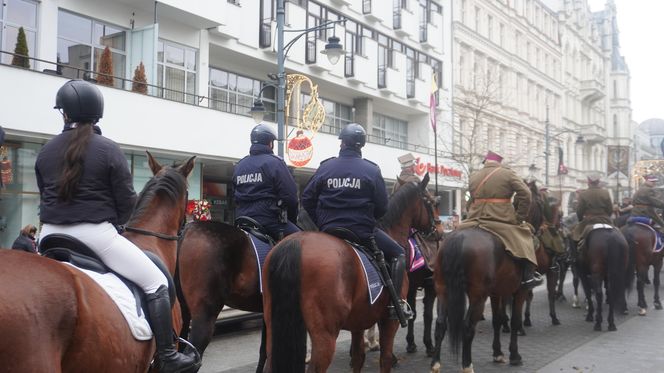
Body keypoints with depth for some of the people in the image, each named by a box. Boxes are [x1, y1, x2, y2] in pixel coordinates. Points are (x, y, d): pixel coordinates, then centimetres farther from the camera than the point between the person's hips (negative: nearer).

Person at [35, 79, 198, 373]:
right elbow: (127, 202, -5)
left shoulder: (46, 151, 6)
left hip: (52, 234, 6)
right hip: (95, 234, -5)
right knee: (156, 284, 1)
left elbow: (46, 197, 15)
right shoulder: (108, 149, -7)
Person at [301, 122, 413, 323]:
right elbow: (382, 206, -2)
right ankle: (396, 303, 0)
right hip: (362, 231, -3)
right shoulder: (371, 170, -3)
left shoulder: (325, 167, 3)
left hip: (328, 230, 3)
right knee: (398, 253, 12)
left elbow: (307, 199, 5)